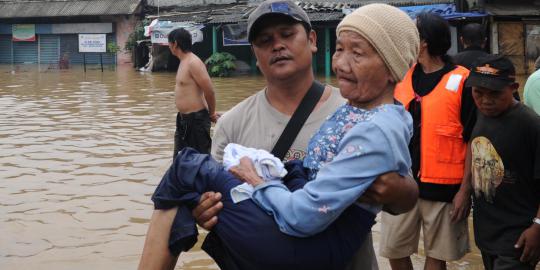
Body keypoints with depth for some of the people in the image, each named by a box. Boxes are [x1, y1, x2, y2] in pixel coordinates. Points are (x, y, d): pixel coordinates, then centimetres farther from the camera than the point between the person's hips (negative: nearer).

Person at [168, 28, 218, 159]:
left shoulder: (193, 63, -18)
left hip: (196, 120, -10)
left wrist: (211, 114, -7)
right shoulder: (184, 62, 13)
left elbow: (209, 91, -22)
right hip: (183, 119, 10)